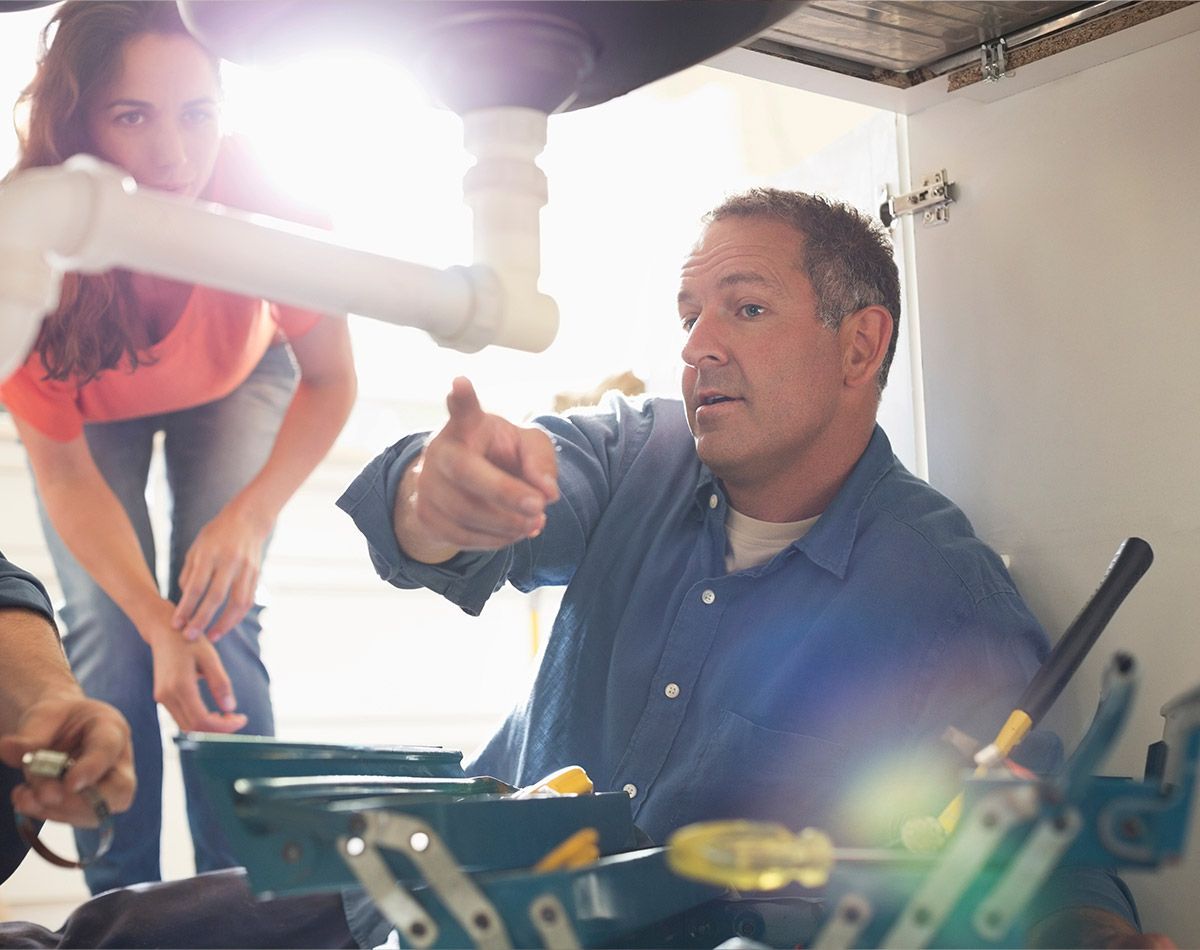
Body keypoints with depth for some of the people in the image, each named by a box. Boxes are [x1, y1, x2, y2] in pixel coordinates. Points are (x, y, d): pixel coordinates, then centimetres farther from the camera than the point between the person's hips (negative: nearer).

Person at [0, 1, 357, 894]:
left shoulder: (264, 204, -38)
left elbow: (329, 383, -21)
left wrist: (249, 517, -38)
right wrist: (154, 622, -40)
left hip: (236, 385, 0)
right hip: (91, 406, 0)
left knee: (219, 619, -16)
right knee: (106, 633, -14)